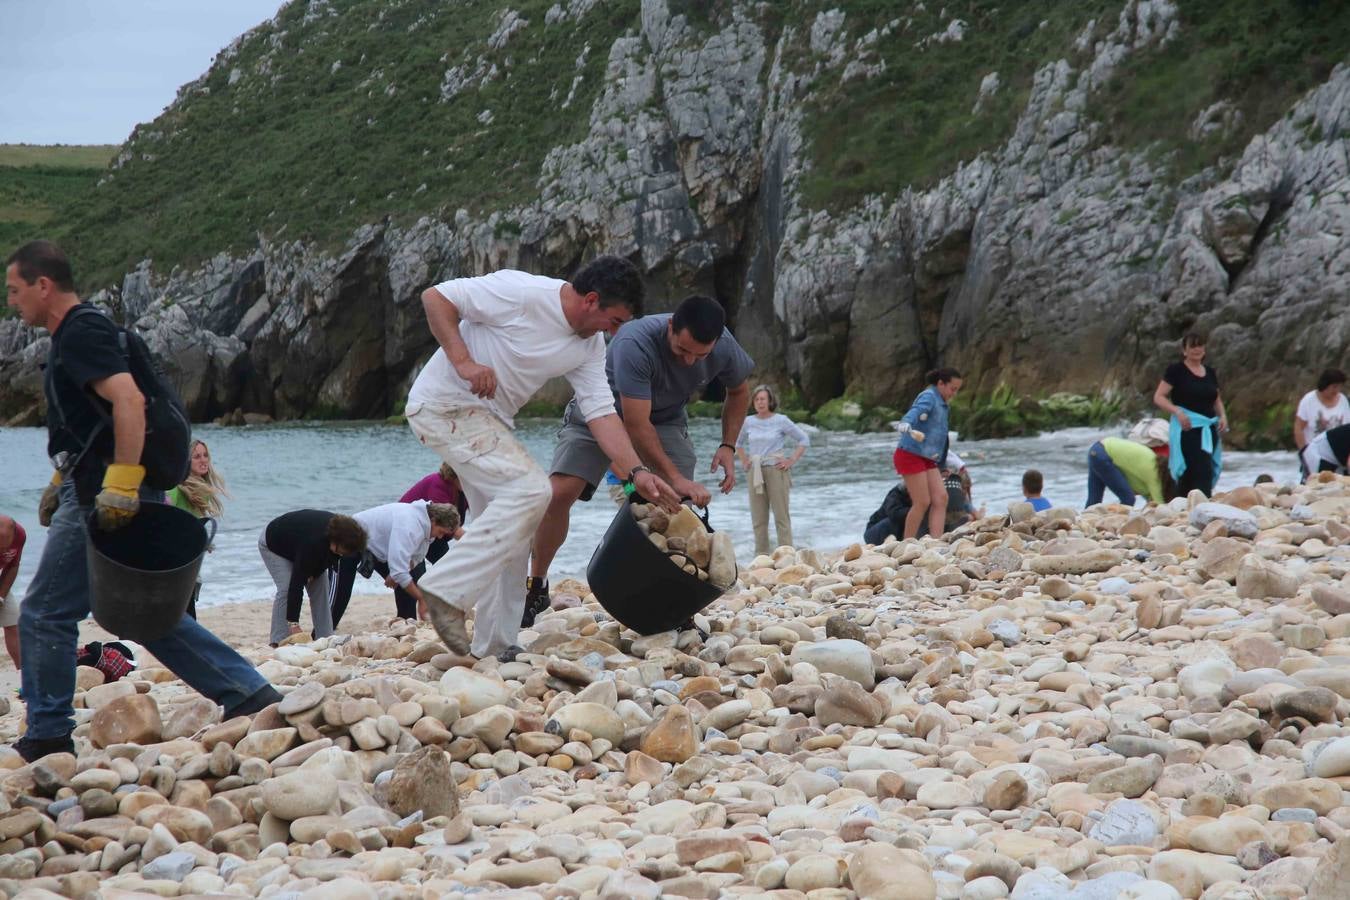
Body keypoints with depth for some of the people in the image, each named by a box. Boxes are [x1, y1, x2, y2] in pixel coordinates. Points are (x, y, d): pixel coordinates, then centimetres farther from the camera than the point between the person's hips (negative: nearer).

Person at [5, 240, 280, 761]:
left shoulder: (81, 334, -13)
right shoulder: (73, 336, 19)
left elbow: (129, 400, -28)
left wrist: (121, 487, -31)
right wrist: (61, 483, 27)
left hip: (101, 502, -10)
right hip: (102, 497, 10)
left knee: (44, 615, -2)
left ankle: (47, 738, 5)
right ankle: (249, 694, 12)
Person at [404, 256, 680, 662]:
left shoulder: (589, 346, 4)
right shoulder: (521, 294, -20)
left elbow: (601, 413, 1)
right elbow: (436, 297, -17)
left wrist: (637, 471, -10)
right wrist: (463, 361, -25)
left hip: (487, 417, 9)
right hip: (444, 404, -9)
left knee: (508, 530, 9)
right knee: (530, 489, -22)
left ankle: (494, 647, 15)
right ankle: (448, 590, -20)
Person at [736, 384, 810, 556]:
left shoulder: (781, 421, -2)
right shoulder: (748, 422, 9)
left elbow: (804, 440, 4)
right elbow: (738, 443, 27)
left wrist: (792, 460, -3)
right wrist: (744, 461, 15)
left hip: (776, 470, -4)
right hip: (755, 472, 4)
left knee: (781, 516, -4)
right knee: (758, 518, 5)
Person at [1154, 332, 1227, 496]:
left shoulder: (1210, 372, 16)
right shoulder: (1176, 370, -2)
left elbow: (1216, 400, 26)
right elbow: (1158, 398, -6)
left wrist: (1222, 415, 6)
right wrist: (1177, 411, -21)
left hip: (1208, 429, 6)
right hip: (1187, 428, -6)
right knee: (1202, 473, -17)